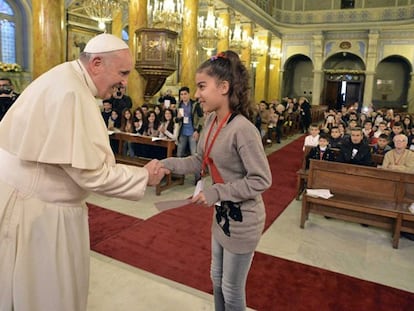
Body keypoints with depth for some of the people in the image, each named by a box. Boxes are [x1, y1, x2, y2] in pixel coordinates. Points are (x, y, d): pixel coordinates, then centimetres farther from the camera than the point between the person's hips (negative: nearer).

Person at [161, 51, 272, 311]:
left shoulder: (243, 129, -28)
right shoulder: (212, 120, -1)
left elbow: (262, 180, -25)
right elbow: (199, 161, 4)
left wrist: (216, 193, -27)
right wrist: (166, 164, -7)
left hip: (242, 219, -8)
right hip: (222, 214, 8)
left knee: (232, 289, 14)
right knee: (217, 280, 27)